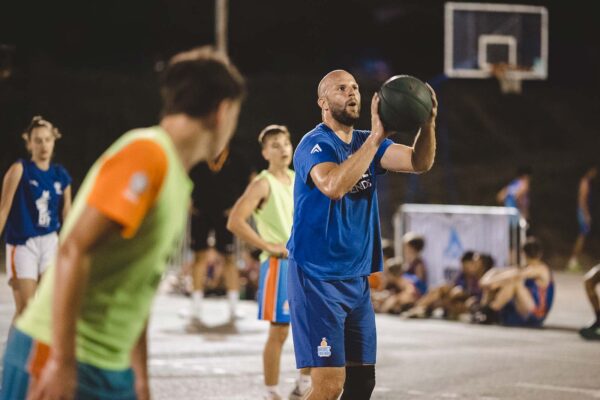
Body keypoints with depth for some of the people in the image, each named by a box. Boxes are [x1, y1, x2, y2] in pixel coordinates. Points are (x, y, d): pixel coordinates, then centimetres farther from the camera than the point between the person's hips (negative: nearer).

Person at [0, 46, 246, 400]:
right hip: (61, 358, -9)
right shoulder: (146, 154, -14)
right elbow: (74, 251, -21)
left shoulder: (178, 179, 14)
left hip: (110, 369, 9)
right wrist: (62, 361, -23)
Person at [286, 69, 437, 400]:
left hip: (357, 279, 8)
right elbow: (333, 185, -32)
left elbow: (419, 162, -5)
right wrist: (376, 137, -35)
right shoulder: (314, 144, -11)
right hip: (316, 277, -8)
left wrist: (428, 122, -23)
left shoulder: (367, 143, 10)